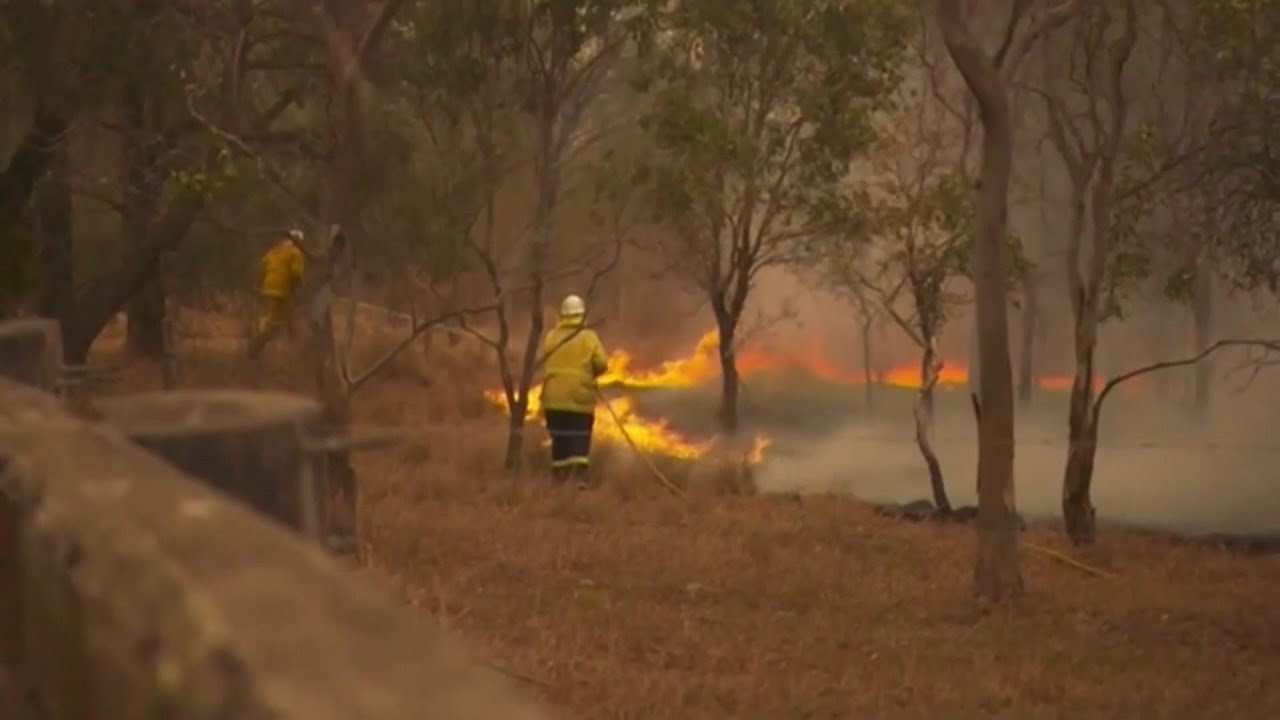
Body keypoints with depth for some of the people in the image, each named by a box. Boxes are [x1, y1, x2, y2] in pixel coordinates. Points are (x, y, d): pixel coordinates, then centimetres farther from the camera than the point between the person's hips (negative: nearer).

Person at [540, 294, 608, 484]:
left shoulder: (551, 336, 6)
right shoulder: (589, 336, -3)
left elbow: (542, 363, 3)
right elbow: (602, 364, -8)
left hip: (555, 397, 3)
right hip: (580, 397, -3)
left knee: (559, 439, 10)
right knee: (580, 440, 0)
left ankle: (560, 479, 12)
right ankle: (577, 476, -14)